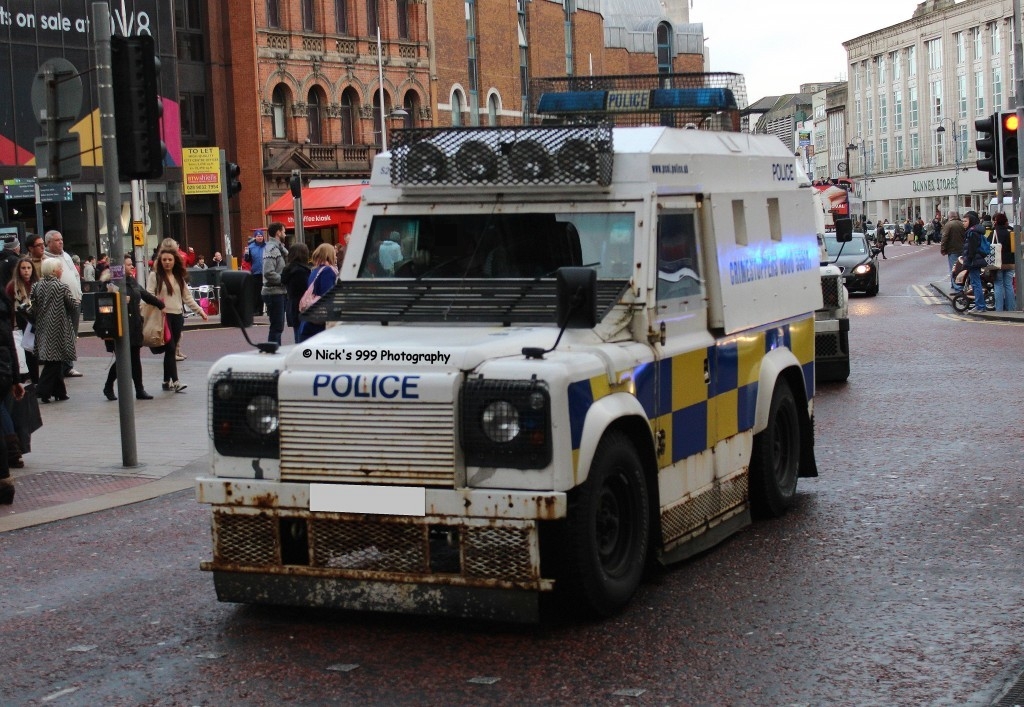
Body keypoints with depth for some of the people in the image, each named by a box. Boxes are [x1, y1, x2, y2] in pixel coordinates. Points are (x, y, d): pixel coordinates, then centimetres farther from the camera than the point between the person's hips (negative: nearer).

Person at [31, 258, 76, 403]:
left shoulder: (37, 286, 1)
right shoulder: (62, 286, -12)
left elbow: (33, 307, 1)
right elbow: (74, 305, -10)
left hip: (43, 328, 6)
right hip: (58, 329, -6)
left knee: (55, 363, 13)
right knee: (56, 360, -3)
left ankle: (59, 391, 18)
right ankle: (43, 391, -10)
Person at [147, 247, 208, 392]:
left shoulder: (179, 277, 16)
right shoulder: (154, 276, 0)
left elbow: (187, 297, 18)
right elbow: (149, 295, -8)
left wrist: (199, 310, 12)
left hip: (178, 316, 5)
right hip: (163, 316, -5)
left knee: (172, 349, 7)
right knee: (170, 348, -12)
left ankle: (167, 381, 14)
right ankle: (175, 381, -14)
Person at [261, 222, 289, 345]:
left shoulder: (277, 247, 16)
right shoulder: (272, 249, -15)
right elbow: (269, 273, -24)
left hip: (278, 292, 10)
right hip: (274, 292, -10)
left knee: (278, 326, 16)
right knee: (277, 326, -8)